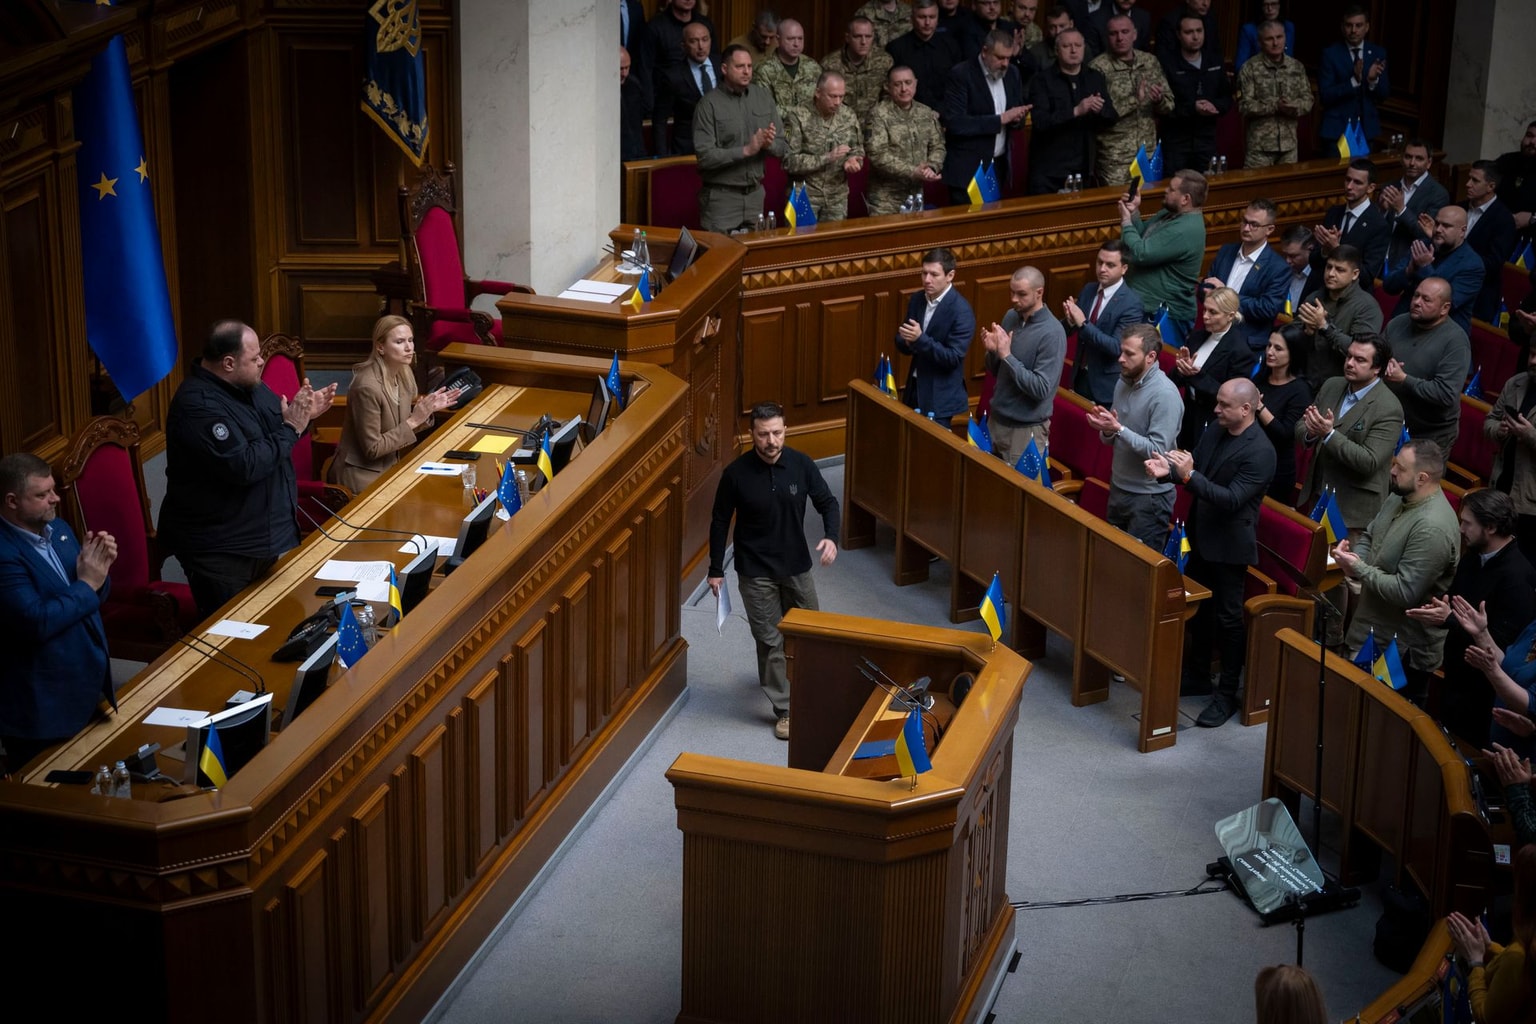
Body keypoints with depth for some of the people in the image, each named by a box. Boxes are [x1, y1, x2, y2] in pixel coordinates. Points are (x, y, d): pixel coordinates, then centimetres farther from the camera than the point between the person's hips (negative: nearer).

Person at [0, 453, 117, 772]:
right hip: (42, 711, -8)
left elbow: (92, 601, 11)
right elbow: (37, 622, -30)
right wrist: (86, 584, -20)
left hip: (88, 690, 8)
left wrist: (98, 570, -10)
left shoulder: (58, 528, 4)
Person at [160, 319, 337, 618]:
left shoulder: (250, 386, 5)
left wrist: (303, 415, -3)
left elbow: (273, 440, 17)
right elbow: (243, 467, -30)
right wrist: (290, 428, -22)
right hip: (222, 551, -9)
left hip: (276, 534, 9)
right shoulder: (198, 405, -24)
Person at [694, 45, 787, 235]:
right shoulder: (709, 105, -9)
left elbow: (782, 148, 7)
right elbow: (705, 156, -16)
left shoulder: (764, 97, 6)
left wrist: (769, 144, -14)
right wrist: (746, 150, -21)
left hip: (755, 193, 5)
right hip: (721, 196, -5)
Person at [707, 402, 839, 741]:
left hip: (796, 565, 3)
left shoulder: (801, 464, -11)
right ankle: (784, 710, 14)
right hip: (755, 571, -3)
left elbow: (827, 502, -2)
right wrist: (715, 569, -2)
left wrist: (831, 537, -22)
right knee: (770, 640, 3)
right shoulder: (736, 473, -16)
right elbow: (720, 522, -5)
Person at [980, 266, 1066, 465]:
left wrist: (1006, 355, -24)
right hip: (996, 419, 7)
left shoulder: (1052, 333, -19)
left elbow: (1041, 389, -23)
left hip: (1027, 429, -7)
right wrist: (993, 351, -10)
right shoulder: (1011, 317, 3)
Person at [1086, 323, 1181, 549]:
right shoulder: (1124, 382, 4)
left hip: (1149, 497, -8)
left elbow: (1156, 451, -25)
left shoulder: (1165, 395, -20)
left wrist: (1118, 429, -29)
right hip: (1118, 488, 8)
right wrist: (1106, 430, -12)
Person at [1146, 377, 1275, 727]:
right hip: (1202, 536, 8)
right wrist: (1169, 469, -11)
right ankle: (1197, 675, 37)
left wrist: (1188, 476, -34)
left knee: (1228, 617, 3)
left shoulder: (1260, 452, -23)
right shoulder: (1215, 430, 1)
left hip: (1230, 544, -8)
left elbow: (1231, 500, -27)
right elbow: (1195, 468, 10)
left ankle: (1227, 694, 15)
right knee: (1198, 607, 20)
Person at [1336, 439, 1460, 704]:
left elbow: (1405, 592, -28)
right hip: (1372, 632, 10)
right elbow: (1369, 535, 19)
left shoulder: (1432, 528, -28)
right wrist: (1355, 557, -4)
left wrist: (1359, 569, -20)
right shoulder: (1399, 498, 3)